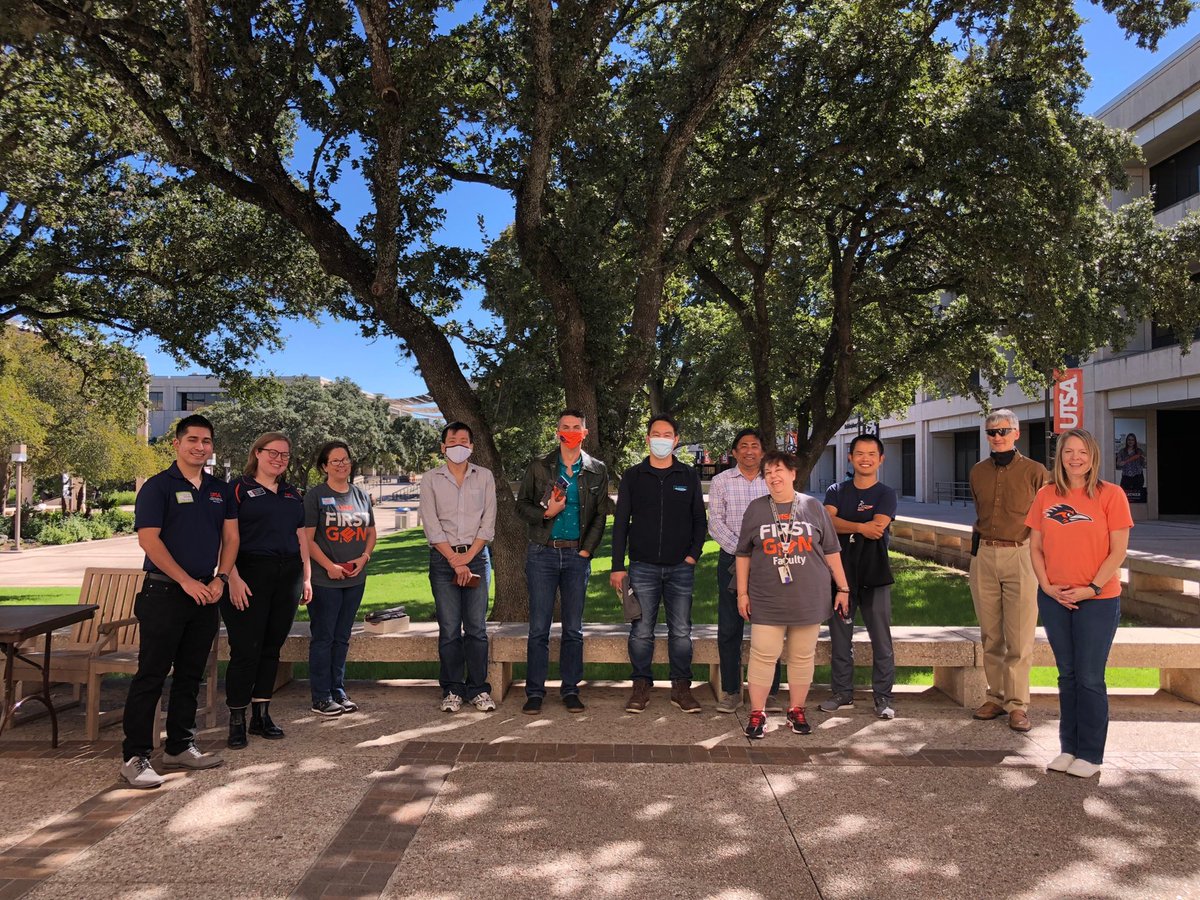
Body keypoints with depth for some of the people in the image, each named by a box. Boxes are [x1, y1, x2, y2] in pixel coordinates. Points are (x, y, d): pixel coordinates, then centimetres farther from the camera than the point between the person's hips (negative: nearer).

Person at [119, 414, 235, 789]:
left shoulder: (220, 490, 12)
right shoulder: (158, 487, -5)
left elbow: (231, 537, 11)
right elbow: (149, 539, -13)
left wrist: (219, 579, -3)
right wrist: (187, 582, -16)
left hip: (206, 595, 6)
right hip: (164, 593, -6)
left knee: (190, 675, 12)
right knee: (151, 675, -3)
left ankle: (179, 747, 23)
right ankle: (134, 756, 4)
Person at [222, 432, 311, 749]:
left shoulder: (292, 494, 17)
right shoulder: (239, 489, -1)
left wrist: (306, 577, 14)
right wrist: (233, 578, -17)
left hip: (287, 577, 6)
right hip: (251, 575, -6)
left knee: (272, 647, 10)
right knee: (246, 649, -5)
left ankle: (261, 714, 20)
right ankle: (236, 720, 7)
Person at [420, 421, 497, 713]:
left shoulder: (484, 477, 7)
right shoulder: (431, 479, 5)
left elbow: (488, 523, 2)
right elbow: (431, 526, -2)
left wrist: (469, 556, -7)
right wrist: (455, 561, -8)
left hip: (477, 556, 1)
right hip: (443, 559, 0)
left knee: (477, 628, 0)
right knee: (449, 629, 1)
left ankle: (478, 689, 10)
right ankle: (452, 691, 11)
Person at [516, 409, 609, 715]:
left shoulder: (597, 471, 7)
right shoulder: (539, 467, 4)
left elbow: (601, 515, 8)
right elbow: (521, 504, 7)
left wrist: (587, 550, -2)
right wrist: (546, 513, -12)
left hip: (577, 555, 1)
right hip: (543, 553, -1)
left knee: (574, 628, 6)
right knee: (538, 627, 0)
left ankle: (570, 690, 16)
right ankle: (535, 692, 8)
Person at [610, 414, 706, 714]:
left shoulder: (689, 476, 8)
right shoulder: (633, 476, 5)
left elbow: (699, 520, 11)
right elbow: (620, 523, 4)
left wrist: (693, 555, -2)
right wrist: (617, 566, -1)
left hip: (680, 568, 1)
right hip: (642, 567, -1)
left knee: (681, 632, 4)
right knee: (641, 631, 3)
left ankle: (681, 688, 15)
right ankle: (641, 687, 14)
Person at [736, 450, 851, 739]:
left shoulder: (813, 507, 3)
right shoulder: (756, 509, 4)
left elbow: (831, 552, 8)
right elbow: (743, 554, 8)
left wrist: (843, 588, 7)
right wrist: (742, 593, 5)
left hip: (809, 600, 1)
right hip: (767, 601, 0)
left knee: (802, 657, 9)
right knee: (763, 656, -1)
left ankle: (796, 710, 23)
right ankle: (757, 712, 11)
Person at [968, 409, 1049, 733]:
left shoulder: (1034, 471, -1)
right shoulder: (978, 472, 11)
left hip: (1021, 556, -4)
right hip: (983, 557, 4)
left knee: (1019, 638, -3)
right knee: (991, 636, 8)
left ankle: (1017, 705, 5)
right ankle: (996, 697, 17)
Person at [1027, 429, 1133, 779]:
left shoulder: (1110, 494, -6)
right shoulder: (1046, 496, 4)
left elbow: (1118, 551, -8)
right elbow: (1035, 547, 6)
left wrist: (1091, 588, -14)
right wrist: (1047, 586, -6)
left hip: (1097, 599, -3)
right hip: (1054, 599, 3)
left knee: (1089, 679, 2)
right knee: (1067, 675, 13)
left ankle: (1091, 755, 16)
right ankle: (1069, 748, 25)